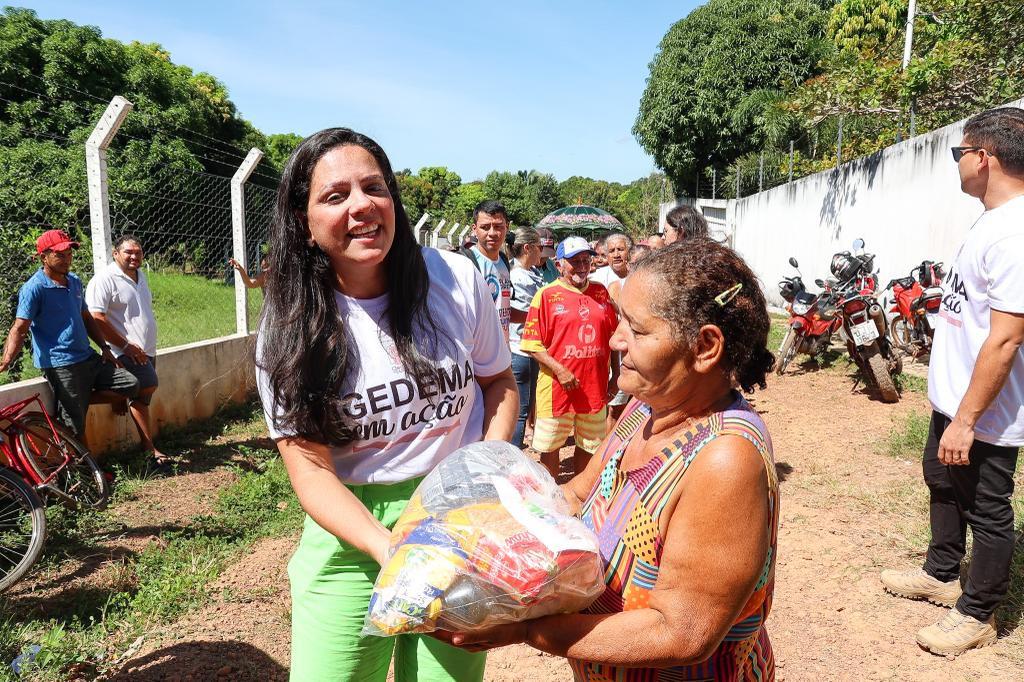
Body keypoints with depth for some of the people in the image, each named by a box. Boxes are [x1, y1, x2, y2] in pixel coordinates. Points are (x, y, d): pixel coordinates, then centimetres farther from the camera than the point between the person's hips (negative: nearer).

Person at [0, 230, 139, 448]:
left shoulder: (74, 281, 12)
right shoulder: (34, 288, -11)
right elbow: (19, 328, -17)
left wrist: (105, 348, 15)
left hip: (89, 358, 7)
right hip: (60, 367, -7)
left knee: (130, 385, 1)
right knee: (76, 426, -1)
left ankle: (82, 399, 10)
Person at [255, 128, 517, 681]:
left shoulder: (456, 281, -8)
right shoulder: (288, 329, -9)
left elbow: (499, 382, 7)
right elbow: (311, 469, -10)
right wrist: (388, 549, -24)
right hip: (351, 532, 0)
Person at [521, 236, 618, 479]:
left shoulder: (601, 292, 6)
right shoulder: (547, 295, -7)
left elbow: (613, 336, 12)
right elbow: (533, 344, -10)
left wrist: (615, 375, 9)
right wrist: (560, 371, -18)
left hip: (595, 386, 4)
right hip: (556, 386, -4)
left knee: (589, 445, 17)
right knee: (550, 447, 9)